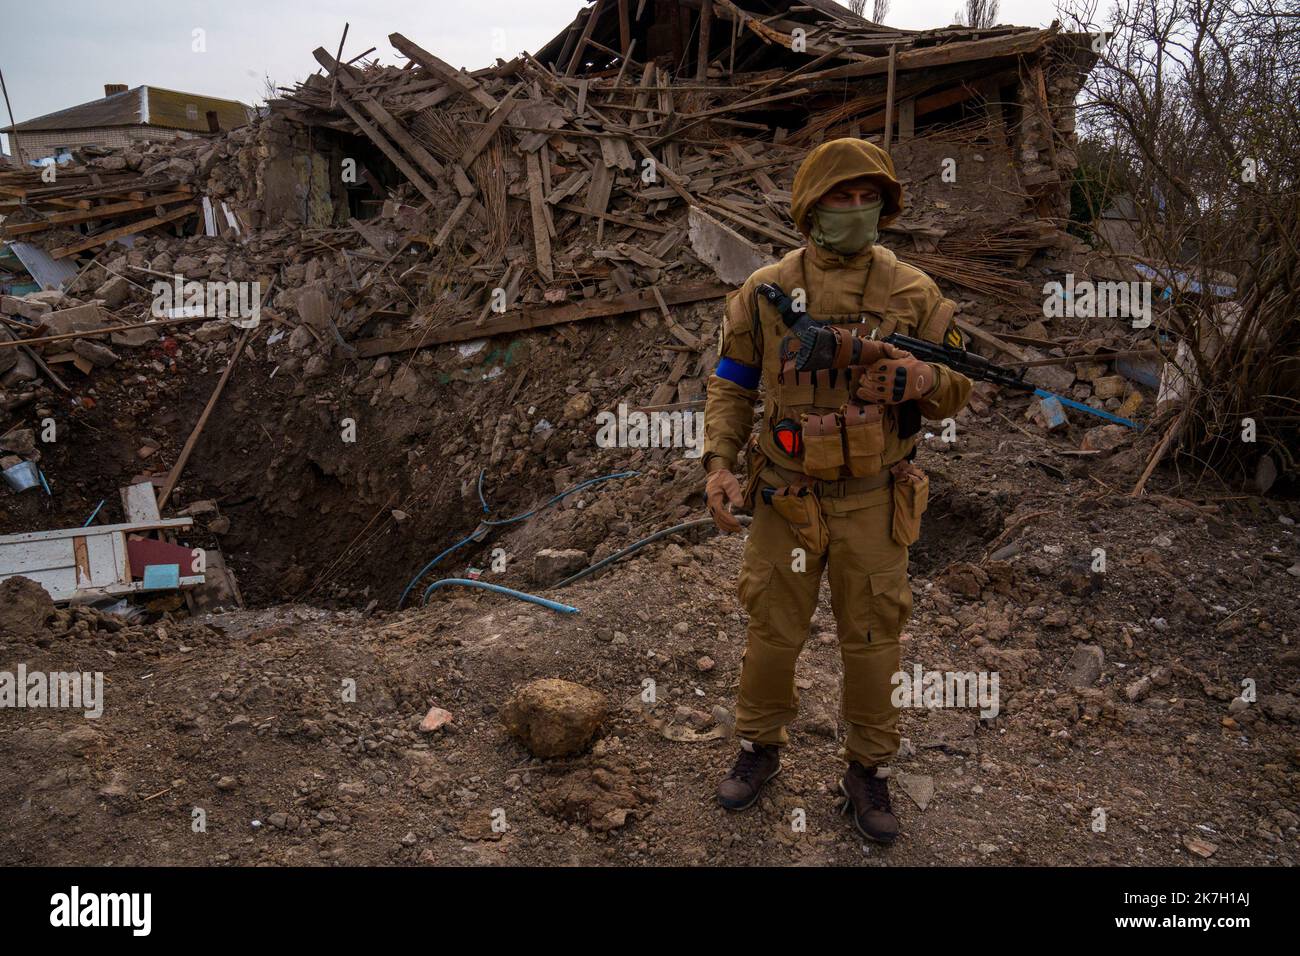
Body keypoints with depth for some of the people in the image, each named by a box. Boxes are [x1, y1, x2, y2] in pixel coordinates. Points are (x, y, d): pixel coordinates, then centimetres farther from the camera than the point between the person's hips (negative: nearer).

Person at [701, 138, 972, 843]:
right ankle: (760, 748, 36)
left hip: (872, 502, 0)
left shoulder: (913, 293, -3)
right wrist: (718, 465, -7)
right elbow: (731, 386, 5)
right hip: (786, 500, 0)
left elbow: (957, 391, 2)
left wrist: (914, 380, -21)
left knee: (871, 642, 11)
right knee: (772, 633, 12)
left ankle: (866, 772, 31)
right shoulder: (766, 291, -2)